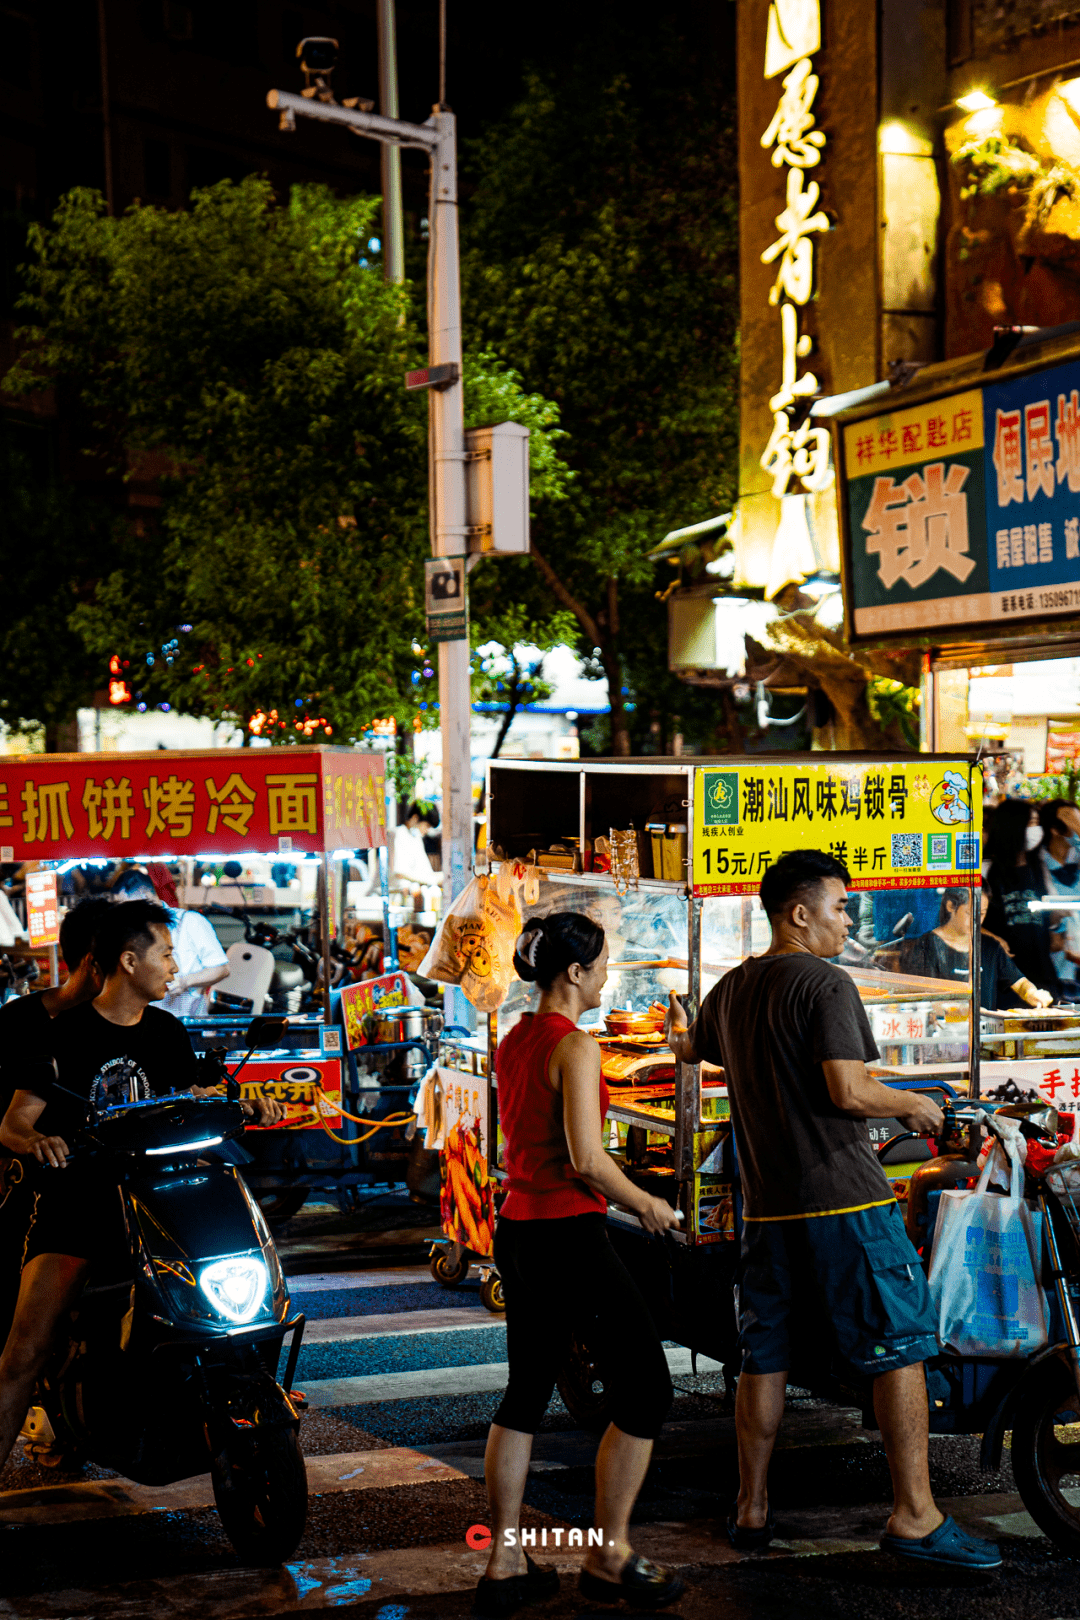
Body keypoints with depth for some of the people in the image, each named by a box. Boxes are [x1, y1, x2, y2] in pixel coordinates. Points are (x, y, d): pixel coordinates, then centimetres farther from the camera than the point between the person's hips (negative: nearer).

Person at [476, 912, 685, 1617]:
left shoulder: (513, 1041, 11)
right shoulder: (576, 1046, -15)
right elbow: (586, 1159, -22)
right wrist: (647, 1203, -7)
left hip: (517, 1231, 9)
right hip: (570, 1234, -9)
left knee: (526, 1393, 15)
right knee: (647, 1387, 3)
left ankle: (504, 1563, 16)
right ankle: (609, 1556, 7)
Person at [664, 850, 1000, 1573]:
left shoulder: (730, 991, 14)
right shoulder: (825, 983, -11)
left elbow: (690, 1049, 34)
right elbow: (849, 1092, -19)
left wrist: (680, 1033, 57)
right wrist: (916, 1104, -2)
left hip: (767, 1206, 8)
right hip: (843, 1197, -8)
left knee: (765, 1357, 12)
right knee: (901, 1349, -3)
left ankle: (752, 1509, 18)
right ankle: (914, 1514, -5)